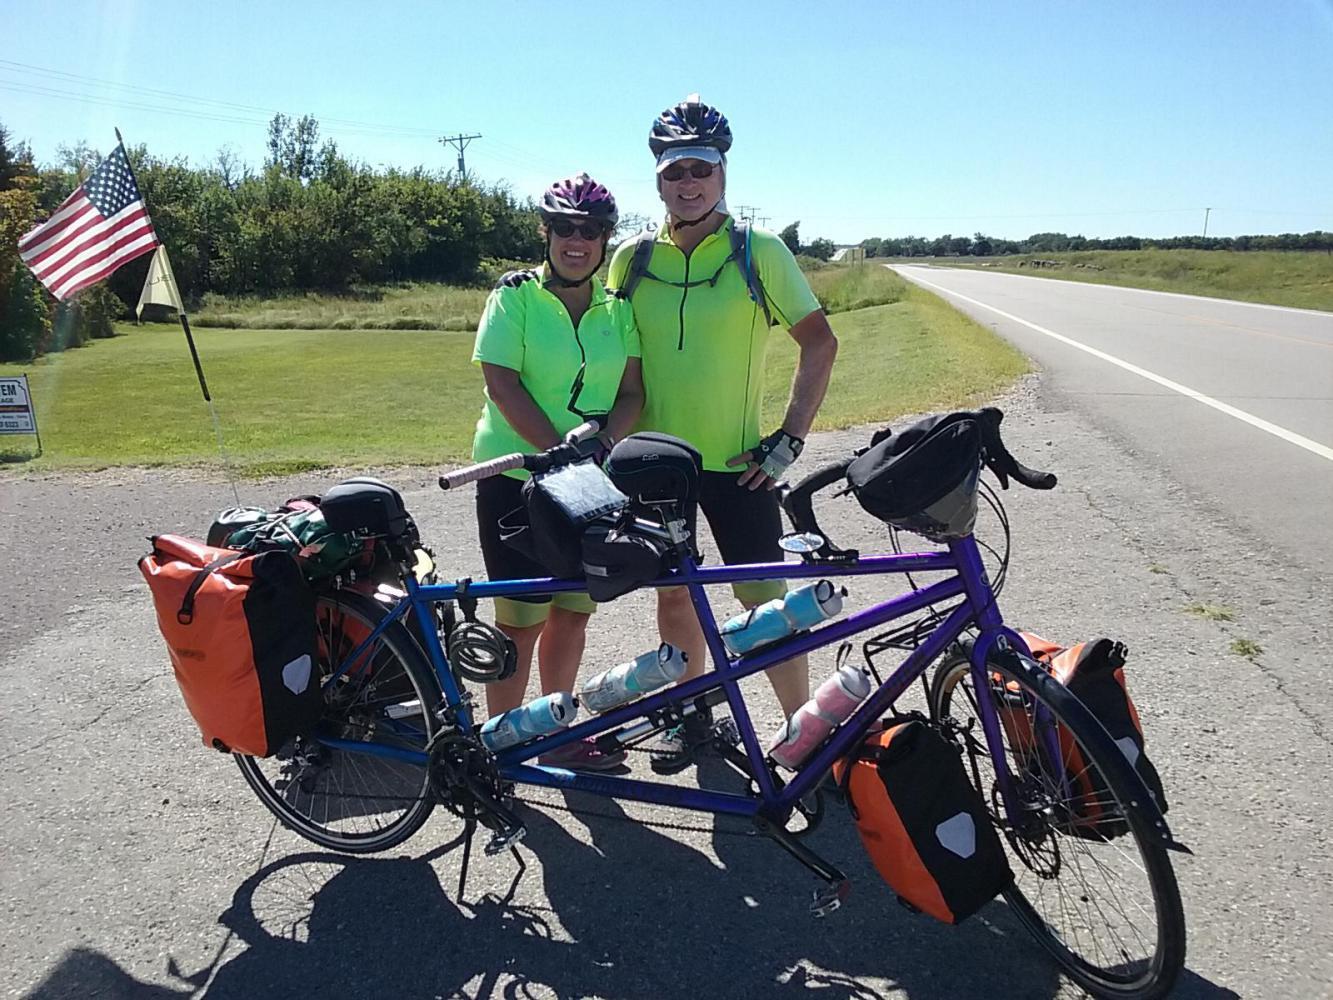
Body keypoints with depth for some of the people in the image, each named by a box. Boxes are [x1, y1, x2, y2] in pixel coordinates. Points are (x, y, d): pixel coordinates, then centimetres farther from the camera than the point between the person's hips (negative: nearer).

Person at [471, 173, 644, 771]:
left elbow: (632, 391, 4)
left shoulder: (617, 308, 7)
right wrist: (559, 451, -20)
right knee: (521, 620, 0)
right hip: (517, 477, -4)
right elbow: (502, 384, -13)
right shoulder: (515, 295, -5)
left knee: (573, 611, 12)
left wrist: (603, 440, -16)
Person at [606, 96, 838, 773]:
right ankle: (691, 715, 30)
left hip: (736, 462, -3)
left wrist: (790, 438, -9)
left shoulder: (759, 253, -5)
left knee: (765, 602, -1)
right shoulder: (631, 259, 3)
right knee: (674, 592, 12)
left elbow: (819, 342, -3)